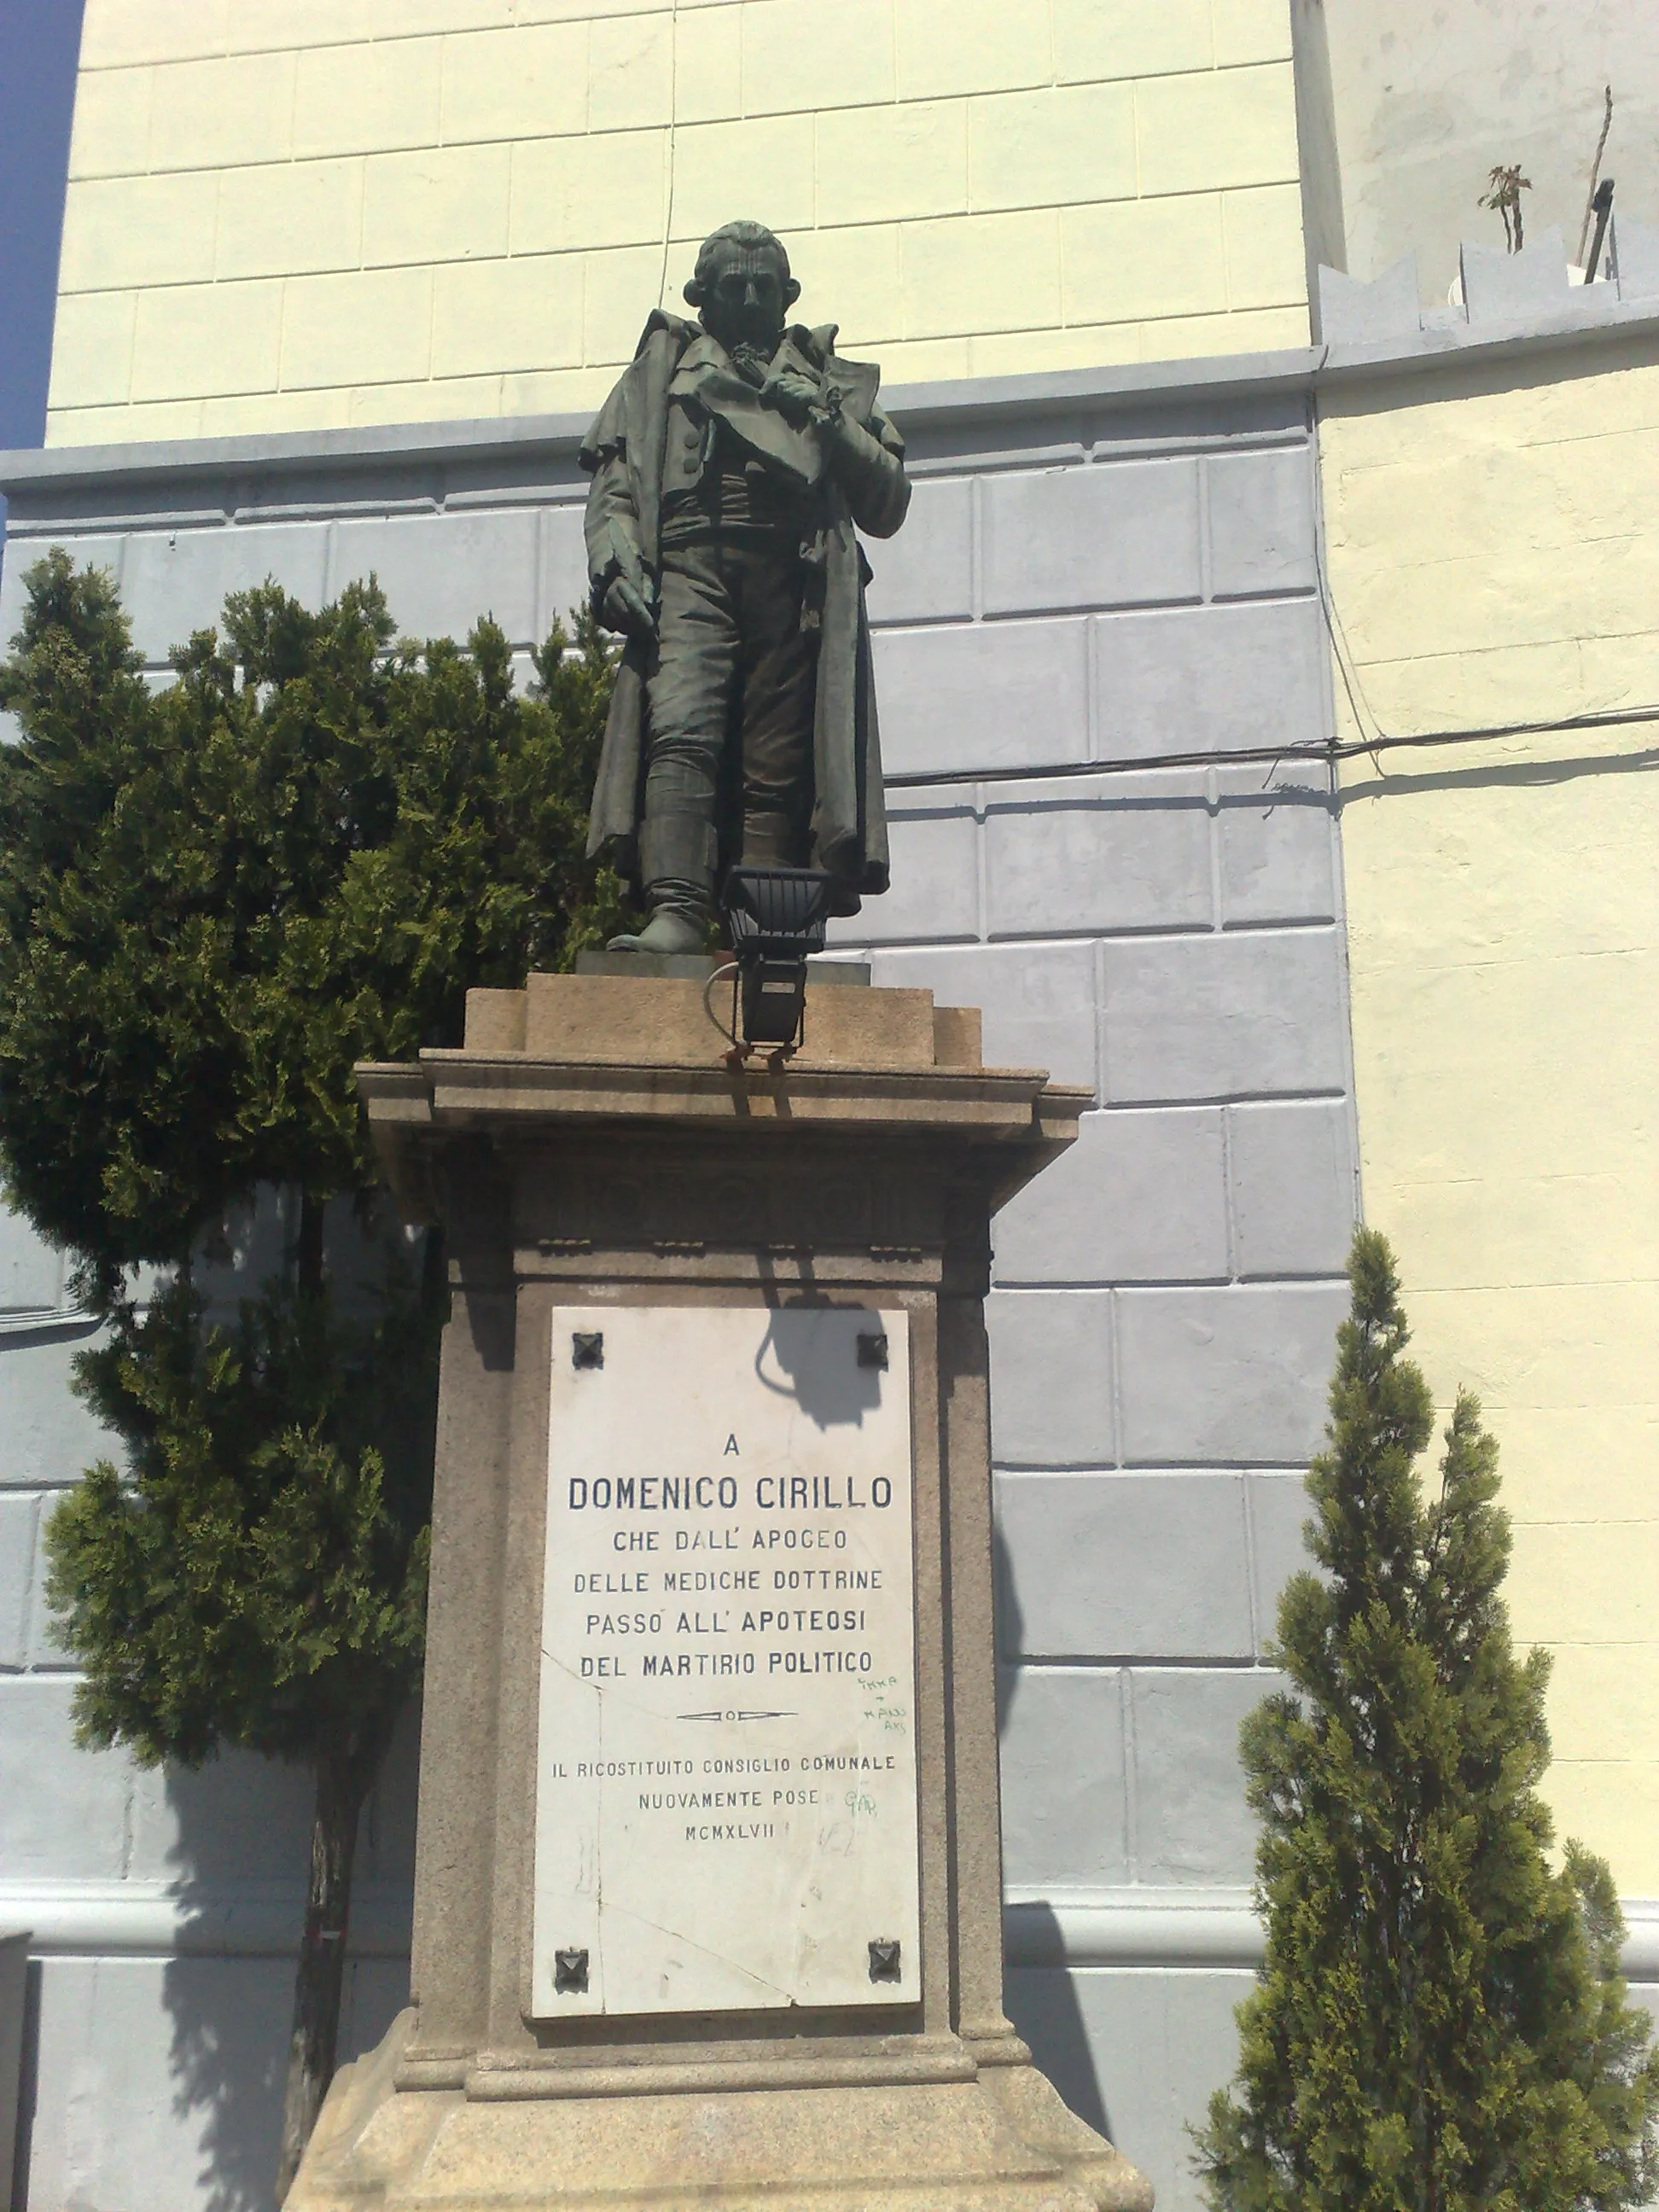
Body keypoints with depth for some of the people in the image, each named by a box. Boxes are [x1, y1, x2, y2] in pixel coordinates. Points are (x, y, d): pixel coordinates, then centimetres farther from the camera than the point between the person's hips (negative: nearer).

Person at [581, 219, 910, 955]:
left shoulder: (830, 381, 29)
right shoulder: (664, 366, 28)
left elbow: (888, 503, 18)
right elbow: (614, 481, 15)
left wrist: (826, 421, 4)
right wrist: (613, 558, -5)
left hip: (796, 584, 1)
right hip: (690, 570, -1)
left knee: (778, 772, -8)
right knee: (680, 734, -22)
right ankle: (675, 914, -30)